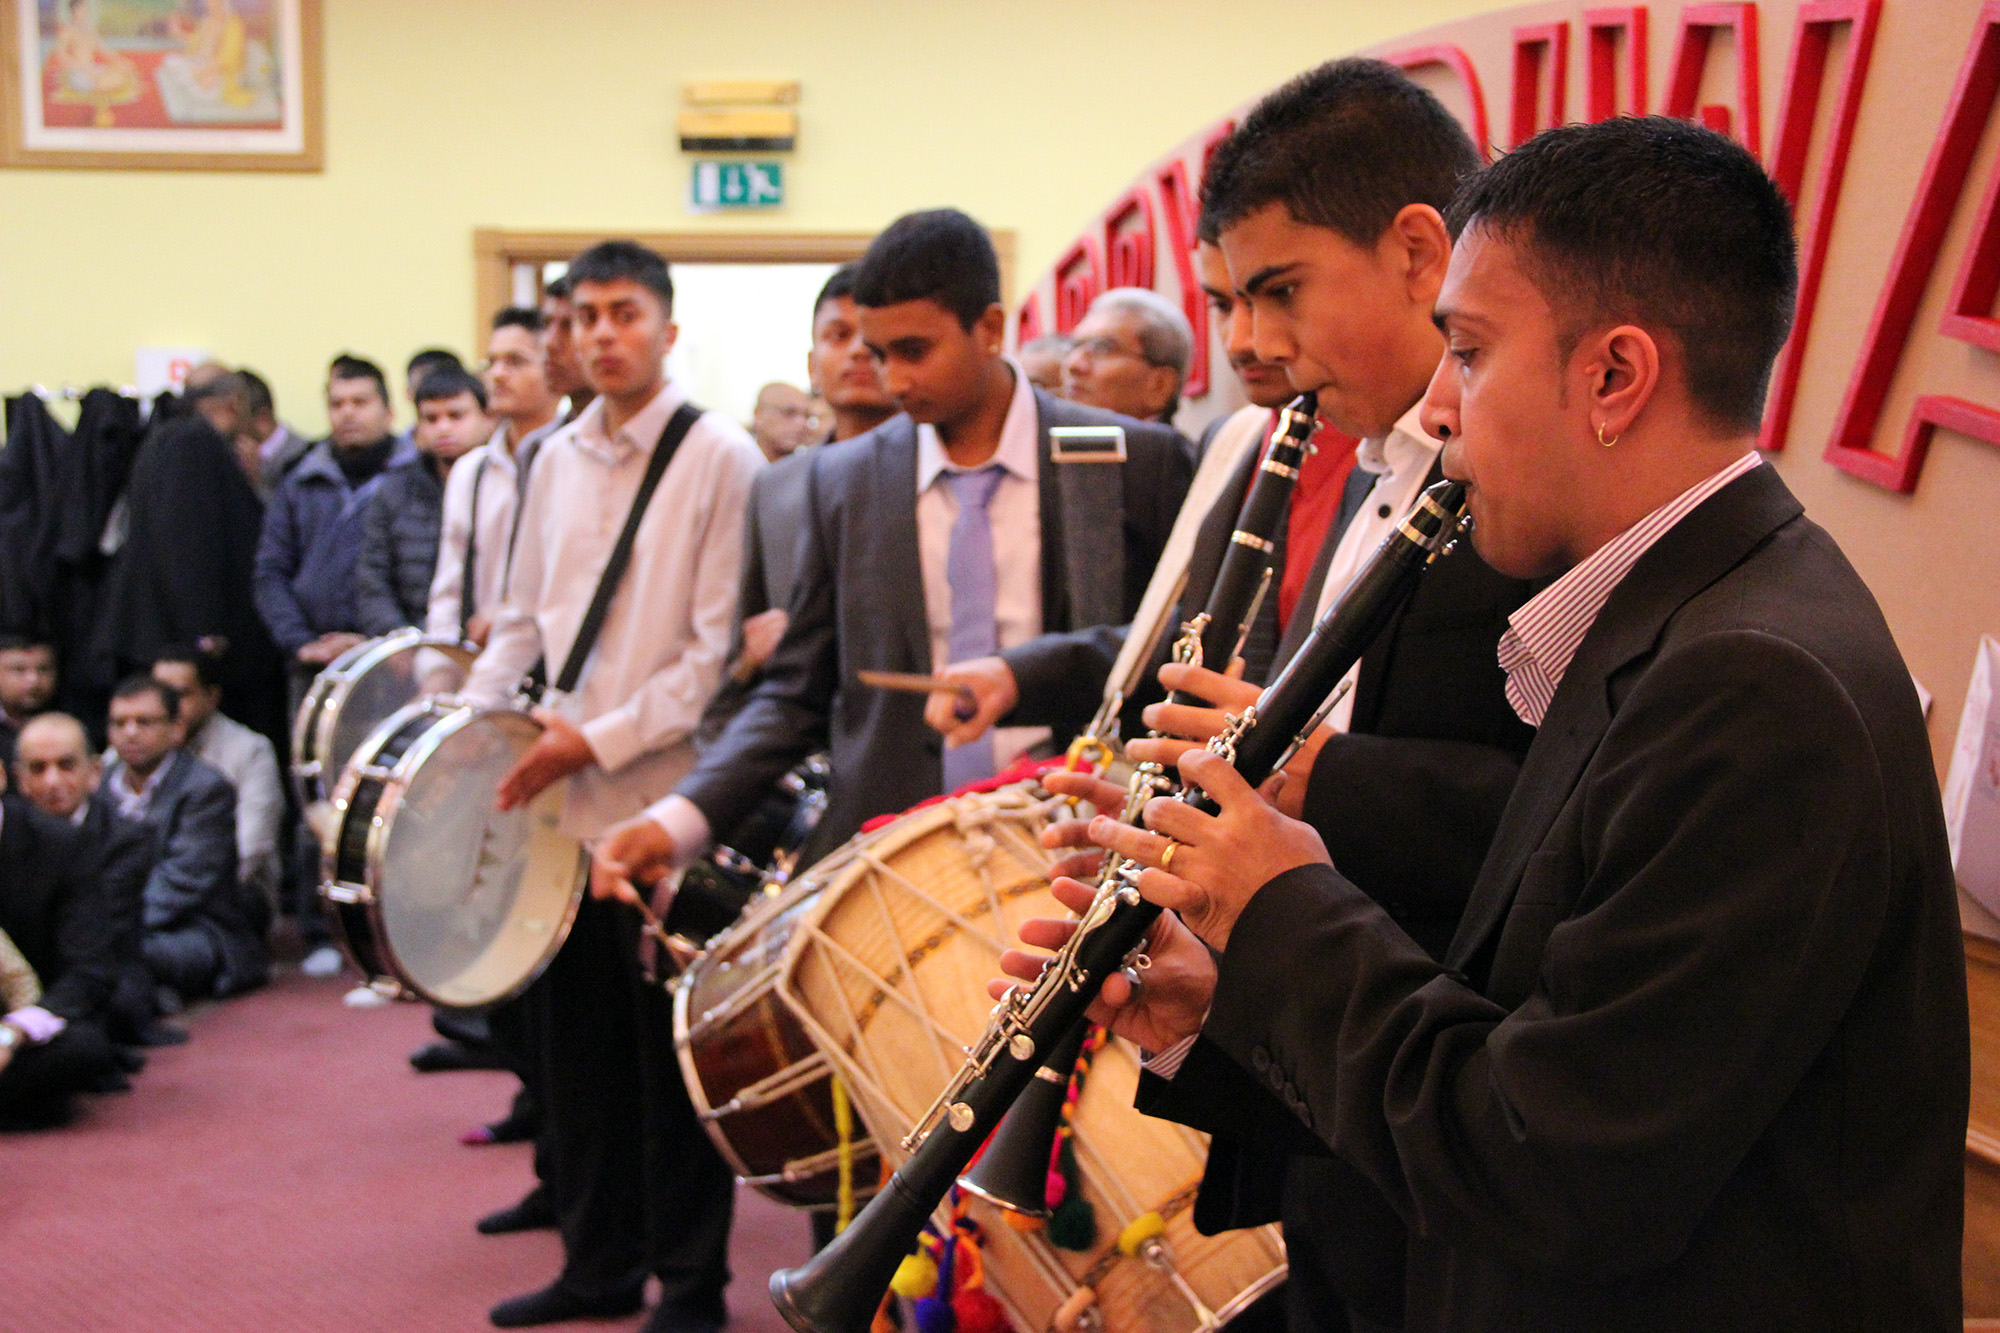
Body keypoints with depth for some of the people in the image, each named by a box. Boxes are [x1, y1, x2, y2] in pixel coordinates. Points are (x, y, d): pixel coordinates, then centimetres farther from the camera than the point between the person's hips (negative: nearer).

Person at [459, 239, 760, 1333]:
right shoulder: (555, 461, 12)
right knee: (578, 1041, 11)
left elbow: (721, 649, -11)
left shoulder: (720, 456, -7)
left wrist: (600, 740, -14)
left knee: (672, 1051, 3)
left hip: (665, 802, -6)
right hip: (564, 803, 6)